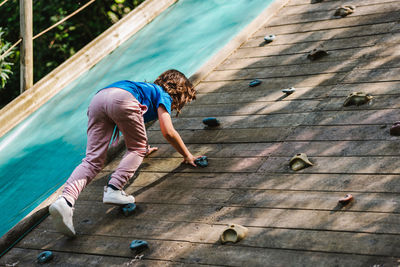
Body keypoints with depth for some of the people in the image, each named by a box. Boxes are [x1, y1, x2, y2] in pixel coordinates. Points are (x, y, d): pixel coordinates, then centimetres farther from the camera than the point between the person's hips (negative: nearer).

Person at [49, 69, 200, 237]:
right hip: (122, 99, -6)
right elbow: (168, 132, 9)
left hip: (97, 99, 7)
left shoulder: (149, 89, 44)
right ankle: (113, 189, -9)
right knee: (138, 149, 13)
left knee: (93, 160, -2)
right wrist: (187, 156, 23)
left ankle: (65, 200, -23)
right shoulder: (164, 96, 23)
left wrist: (143, 148, 75)